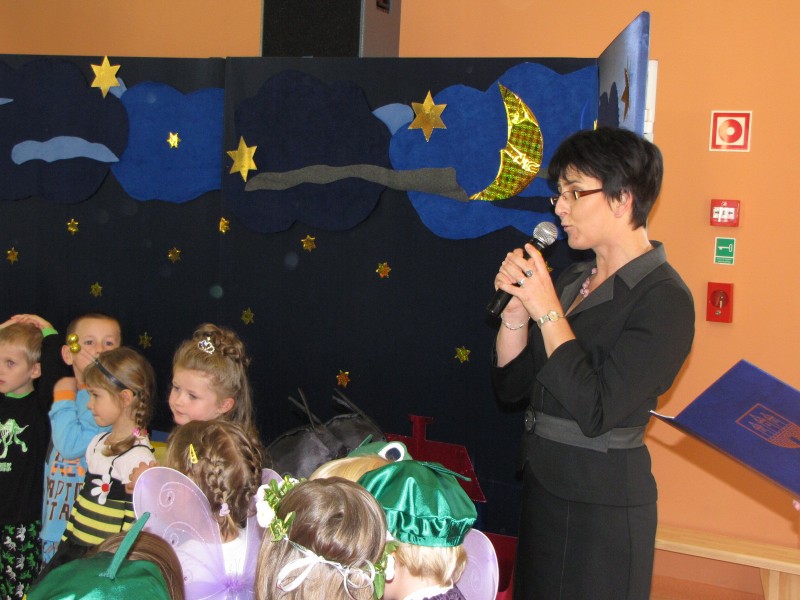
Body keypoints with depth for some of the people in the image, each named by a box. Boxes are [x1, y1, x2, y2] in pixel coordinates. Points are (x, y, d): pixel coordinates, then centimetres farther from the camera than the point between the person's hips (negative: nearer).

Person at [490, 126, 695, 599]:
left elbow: (598, 412, -25)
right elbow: (511, 388, 5)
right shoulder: (573, 280, 6)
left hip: (603, 505, -7)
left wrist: (548, 311, -20)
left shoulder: (664, 299, -17)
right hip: (544, 484, 8)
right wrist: (516, 308, -9)